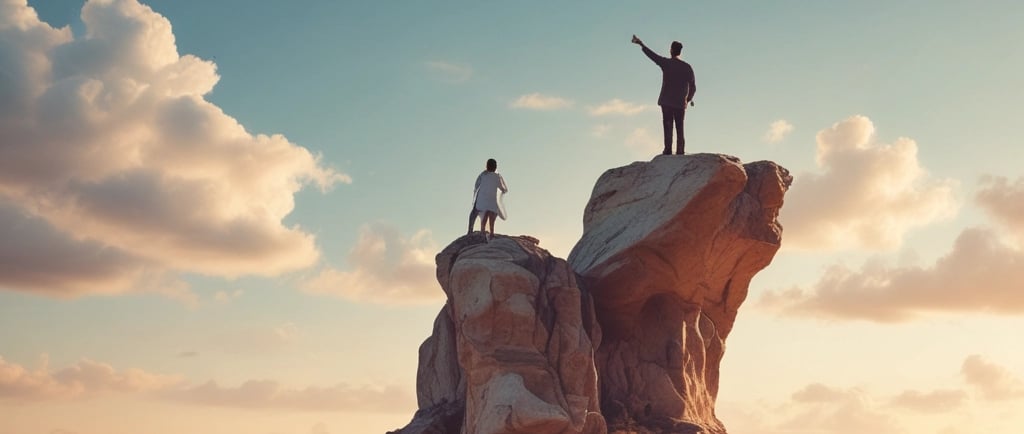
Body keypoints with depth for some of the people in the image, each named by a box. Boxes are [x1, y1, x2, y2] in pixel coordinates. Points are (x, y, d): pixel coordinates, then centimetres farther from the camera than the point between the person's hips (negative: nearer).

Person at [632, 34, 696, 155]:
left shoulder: (666, 63, -4)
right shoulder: (687, 67, 2)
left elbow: (652, 54, 6)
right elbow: (693, 87, 5)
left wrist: (641, 44, 19)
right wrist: (689, 99, 23)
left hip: (666, 101, -2)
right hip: (681, 103, 2)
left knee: (668, 127, -3)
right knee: (679, 128, 6)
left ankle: (668, 150, -11)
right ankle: (680, 152, -1)